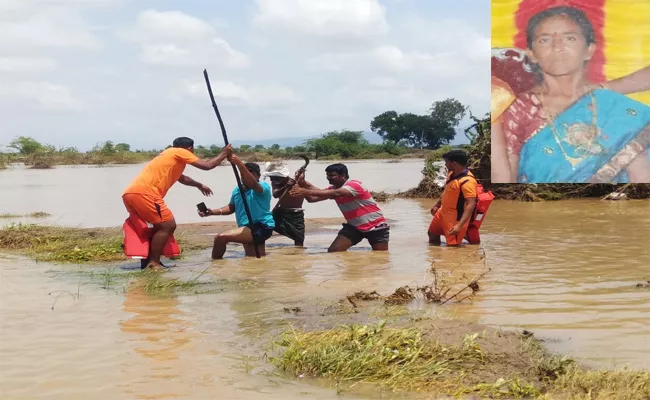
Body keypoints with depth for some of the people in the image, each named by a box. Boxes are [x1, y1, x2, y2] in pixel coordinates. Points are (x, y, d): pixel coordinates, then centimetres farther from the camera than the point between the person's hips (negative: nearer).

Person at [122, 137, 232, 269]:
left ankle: (148, 260, 20)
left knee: (160, 225, 22)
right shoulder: (179, 152, 7)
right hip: (143, 192, -9)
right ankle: (154, 263, -5)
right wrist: (223, 154, 20)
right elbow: (206, 165, 5)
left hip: (130, 193, 9)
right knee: (168, 225, -4)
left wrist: (199, 185, 64)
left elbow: (181, 178, 52)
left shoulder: (169, 156, 33)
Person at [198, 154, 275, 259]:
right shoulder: (237, 190, 13)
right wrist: (212, 212, 7)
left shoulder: (264, 187, -12)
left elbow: (253, 184, -34)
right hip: (250, 229, 10)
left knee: (221, 238, -18)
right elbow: (231, 208, 23)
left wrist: (239, 164, -45)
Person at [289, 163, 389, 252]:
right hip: (355, 227, 6)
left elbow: (335, 194, -42)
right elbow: (312, 198, -10)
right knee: (333, 251, -9)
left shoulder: (355, 185, -24)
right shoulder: (333, 189, 1)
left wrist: (306, 191, -49)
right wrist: (303, 184, -28)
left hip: (376, 227, -6)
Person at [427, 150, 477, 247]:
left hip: (456, 217, -10)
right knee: (432, 233, 24)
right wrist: (437, 205, 29)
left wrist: (459, 225, -38)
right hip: (443, 213, 10)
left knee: (453, 244, -10)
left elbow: (471, 205, -32)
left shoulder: (467, 181, -29)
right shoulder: (451, 174, 1)